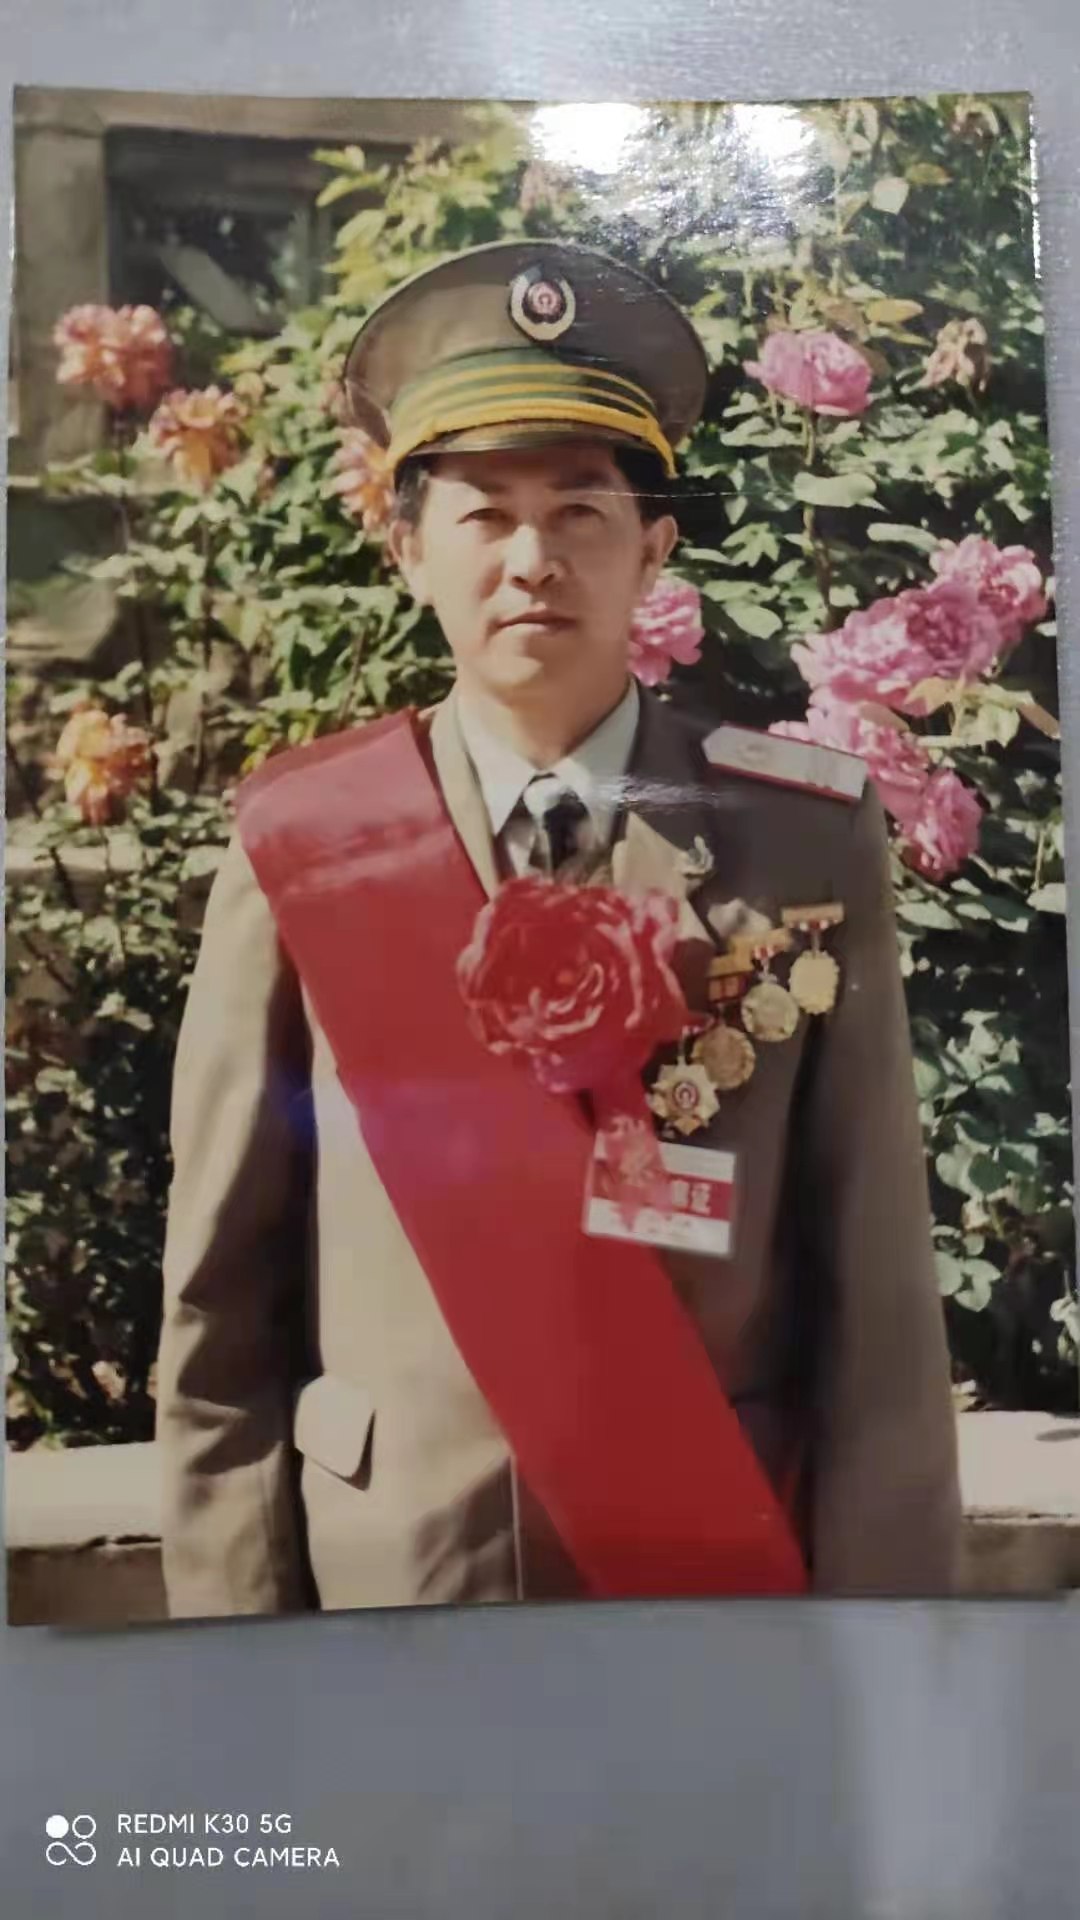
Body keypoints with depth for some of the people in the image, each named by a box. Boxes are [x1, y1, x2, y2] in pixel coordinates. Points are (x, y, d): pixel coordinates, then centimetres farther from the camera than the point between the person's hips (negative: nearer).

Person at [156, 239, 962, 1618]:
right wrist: (237, 1622, -4)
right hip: (384, 1576, 1)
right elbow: (222, 1301, -4)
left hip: (728, 1580, 0)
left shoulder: (810, 841, -9)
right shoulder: (298, 851, -8)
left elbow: (876, 1289, -7)